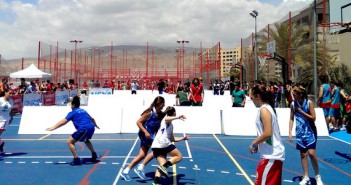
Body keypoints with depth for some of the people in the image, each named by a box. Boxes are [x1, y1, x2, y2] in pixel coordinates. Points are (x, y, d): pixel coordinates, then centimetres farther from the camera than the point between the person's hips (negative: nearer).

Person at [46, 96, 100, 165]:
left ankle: (76, 159, -4)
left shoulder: (73, 113, 7)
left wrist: (53, 127, -4)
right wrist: (96, 125, 55)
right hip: (91, 127, 8)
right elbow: (92, 119, 37)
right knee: (86, 140, 36)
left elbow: (63, 122, -4)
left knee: (70, 142, 4)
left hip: (84, 129, -8)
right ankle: (94, 156, 39)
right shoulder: (83, 111, 26)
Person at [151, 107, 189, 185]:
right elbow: (166, 119, -21)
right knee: (179, 156, 0)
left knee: (162, 165, 0)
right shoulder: (167, 120, 8)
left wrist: (183, 138, 40)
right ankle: (164, 167, -19)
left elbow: (172, 139, 38)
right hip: (163, 143, -8)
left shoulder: (171, 125, 33)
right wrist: (177, 117, -30)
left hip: (156, 146, 8)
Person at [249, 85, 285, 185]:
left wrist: (253, 144, -11)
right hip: (273, 154, 10)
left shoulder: (264, 110, -15)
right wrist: (258, 145, 12)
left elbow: (267, 133, -23)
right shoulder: (267, 108, 14)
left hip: (271, 155, -10)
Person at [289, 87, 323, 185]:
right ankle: (306, 177, 20)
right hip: (300, 133, 4)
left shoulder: (309, 103, -12)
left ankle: (317, 176, 10)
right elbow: (291, 119, 4)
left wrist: (301, 111, -18)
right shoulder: (293, 104, -2)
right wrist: (290, 132, -2)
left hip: (310, 132, -3)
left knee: (311, 153, -10)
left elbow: (313, 118, -12)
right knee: (303, 154, 8)